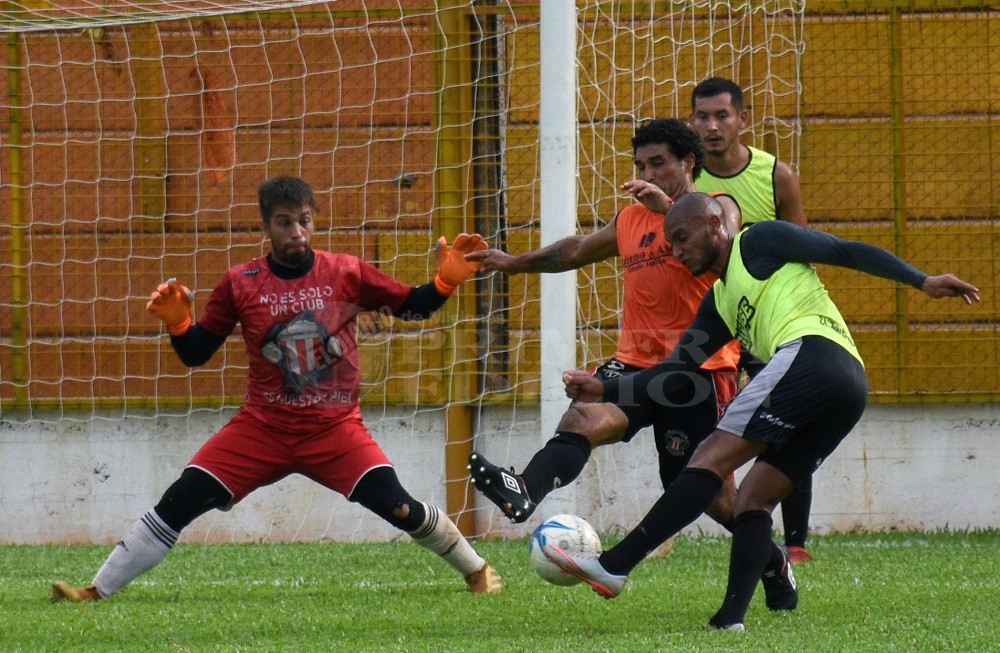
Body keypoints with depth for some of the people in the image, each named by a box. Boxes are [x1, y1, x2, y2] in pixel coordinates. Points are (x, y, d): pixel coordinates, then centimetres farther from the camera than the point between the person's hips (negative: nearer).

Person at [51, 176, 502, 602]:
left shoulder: (347, 274, -4)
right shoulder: (240, 284, -2)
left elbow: (412, 305, 4)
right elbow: (194, 354, 2)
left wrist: (447, 280, -14)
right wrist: (177, 323, -18)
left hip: (335, 426, -1)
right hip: (261, 428, 1)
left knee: (398, 508, -17)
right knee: (178, 504, -8)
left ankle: (477, 571, 7)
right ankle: (96, 590, 1)